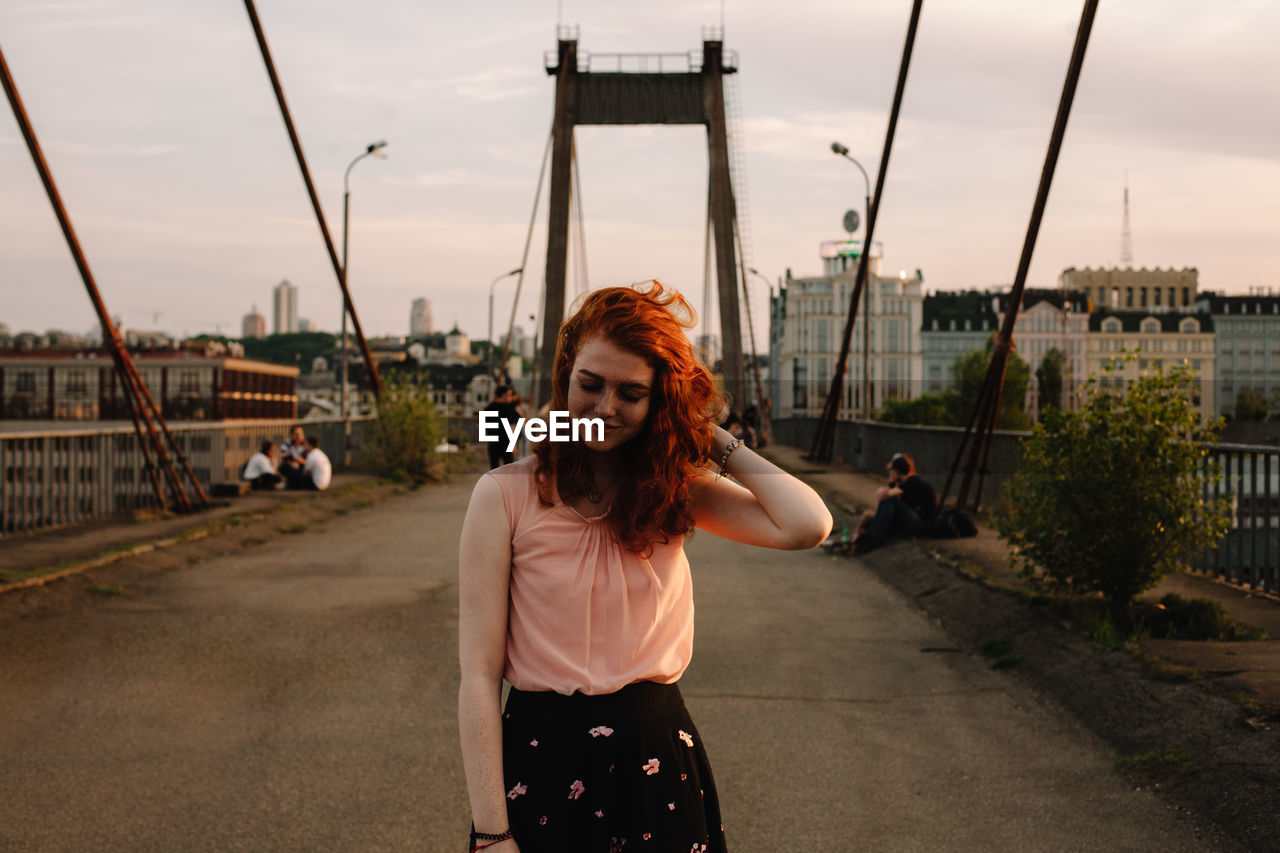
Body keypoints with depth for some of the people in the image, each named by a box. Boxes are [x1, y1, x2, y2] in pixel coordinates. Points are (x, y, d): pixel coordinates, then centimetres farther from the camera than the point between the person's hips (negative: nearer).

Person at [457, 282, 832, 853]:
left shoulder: (679, 489, 2)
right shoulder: (505, 495, -7)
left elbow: (808, 525, -16)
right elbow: (479, 675, -9)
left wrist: (714, 440, -6)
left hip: (658, 766, 3)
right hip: (541, 763, -2)